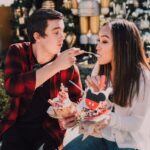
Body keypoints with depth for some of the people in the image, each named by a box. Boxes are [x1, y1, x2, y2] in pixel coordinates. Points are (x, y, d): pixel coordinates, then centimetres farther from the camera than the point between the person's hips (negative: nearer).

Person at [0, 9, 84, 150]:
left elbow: (78, 101, 4)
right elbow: (11, 87, -27)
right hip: (17, 125, 0)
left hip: (49, 128, 1)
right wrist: (56, 65, -33)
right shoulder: (18, 52, -9)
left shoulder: (69, 66, -7)